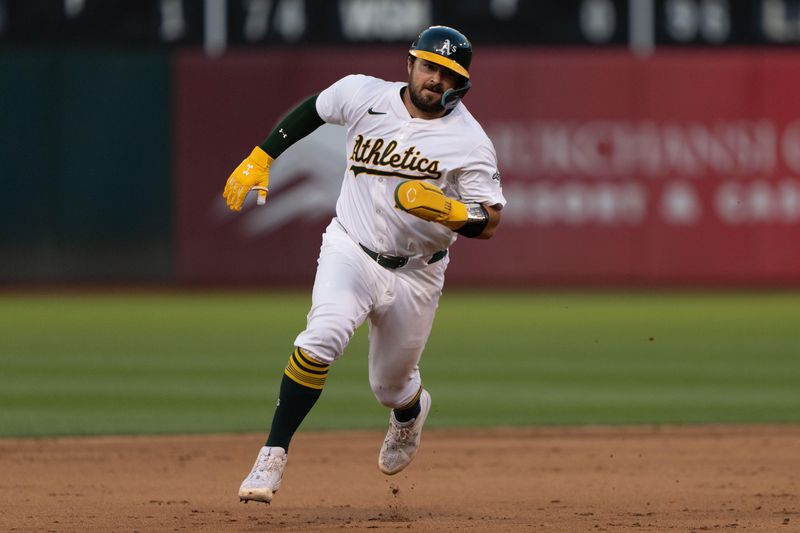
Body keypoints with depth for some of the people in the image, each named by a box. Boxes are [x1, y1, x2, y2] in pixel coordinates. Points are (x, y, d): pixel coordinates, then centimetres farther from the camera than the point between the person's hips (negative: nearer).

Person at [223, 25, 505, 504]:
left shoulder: (469, 141, -14)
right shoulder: (363, 95, -8)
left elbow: (488, 224, -15)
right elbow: (311, 110, 12)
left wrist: (445, 210, -34)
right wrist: (259, 160, 8)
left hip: (415, 274, 0)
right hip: (350, 252, 0)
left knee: (391, 387, 14)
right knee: (322, 338, -28)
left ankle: (412, 411, 54)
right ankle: (274, 455, -23)